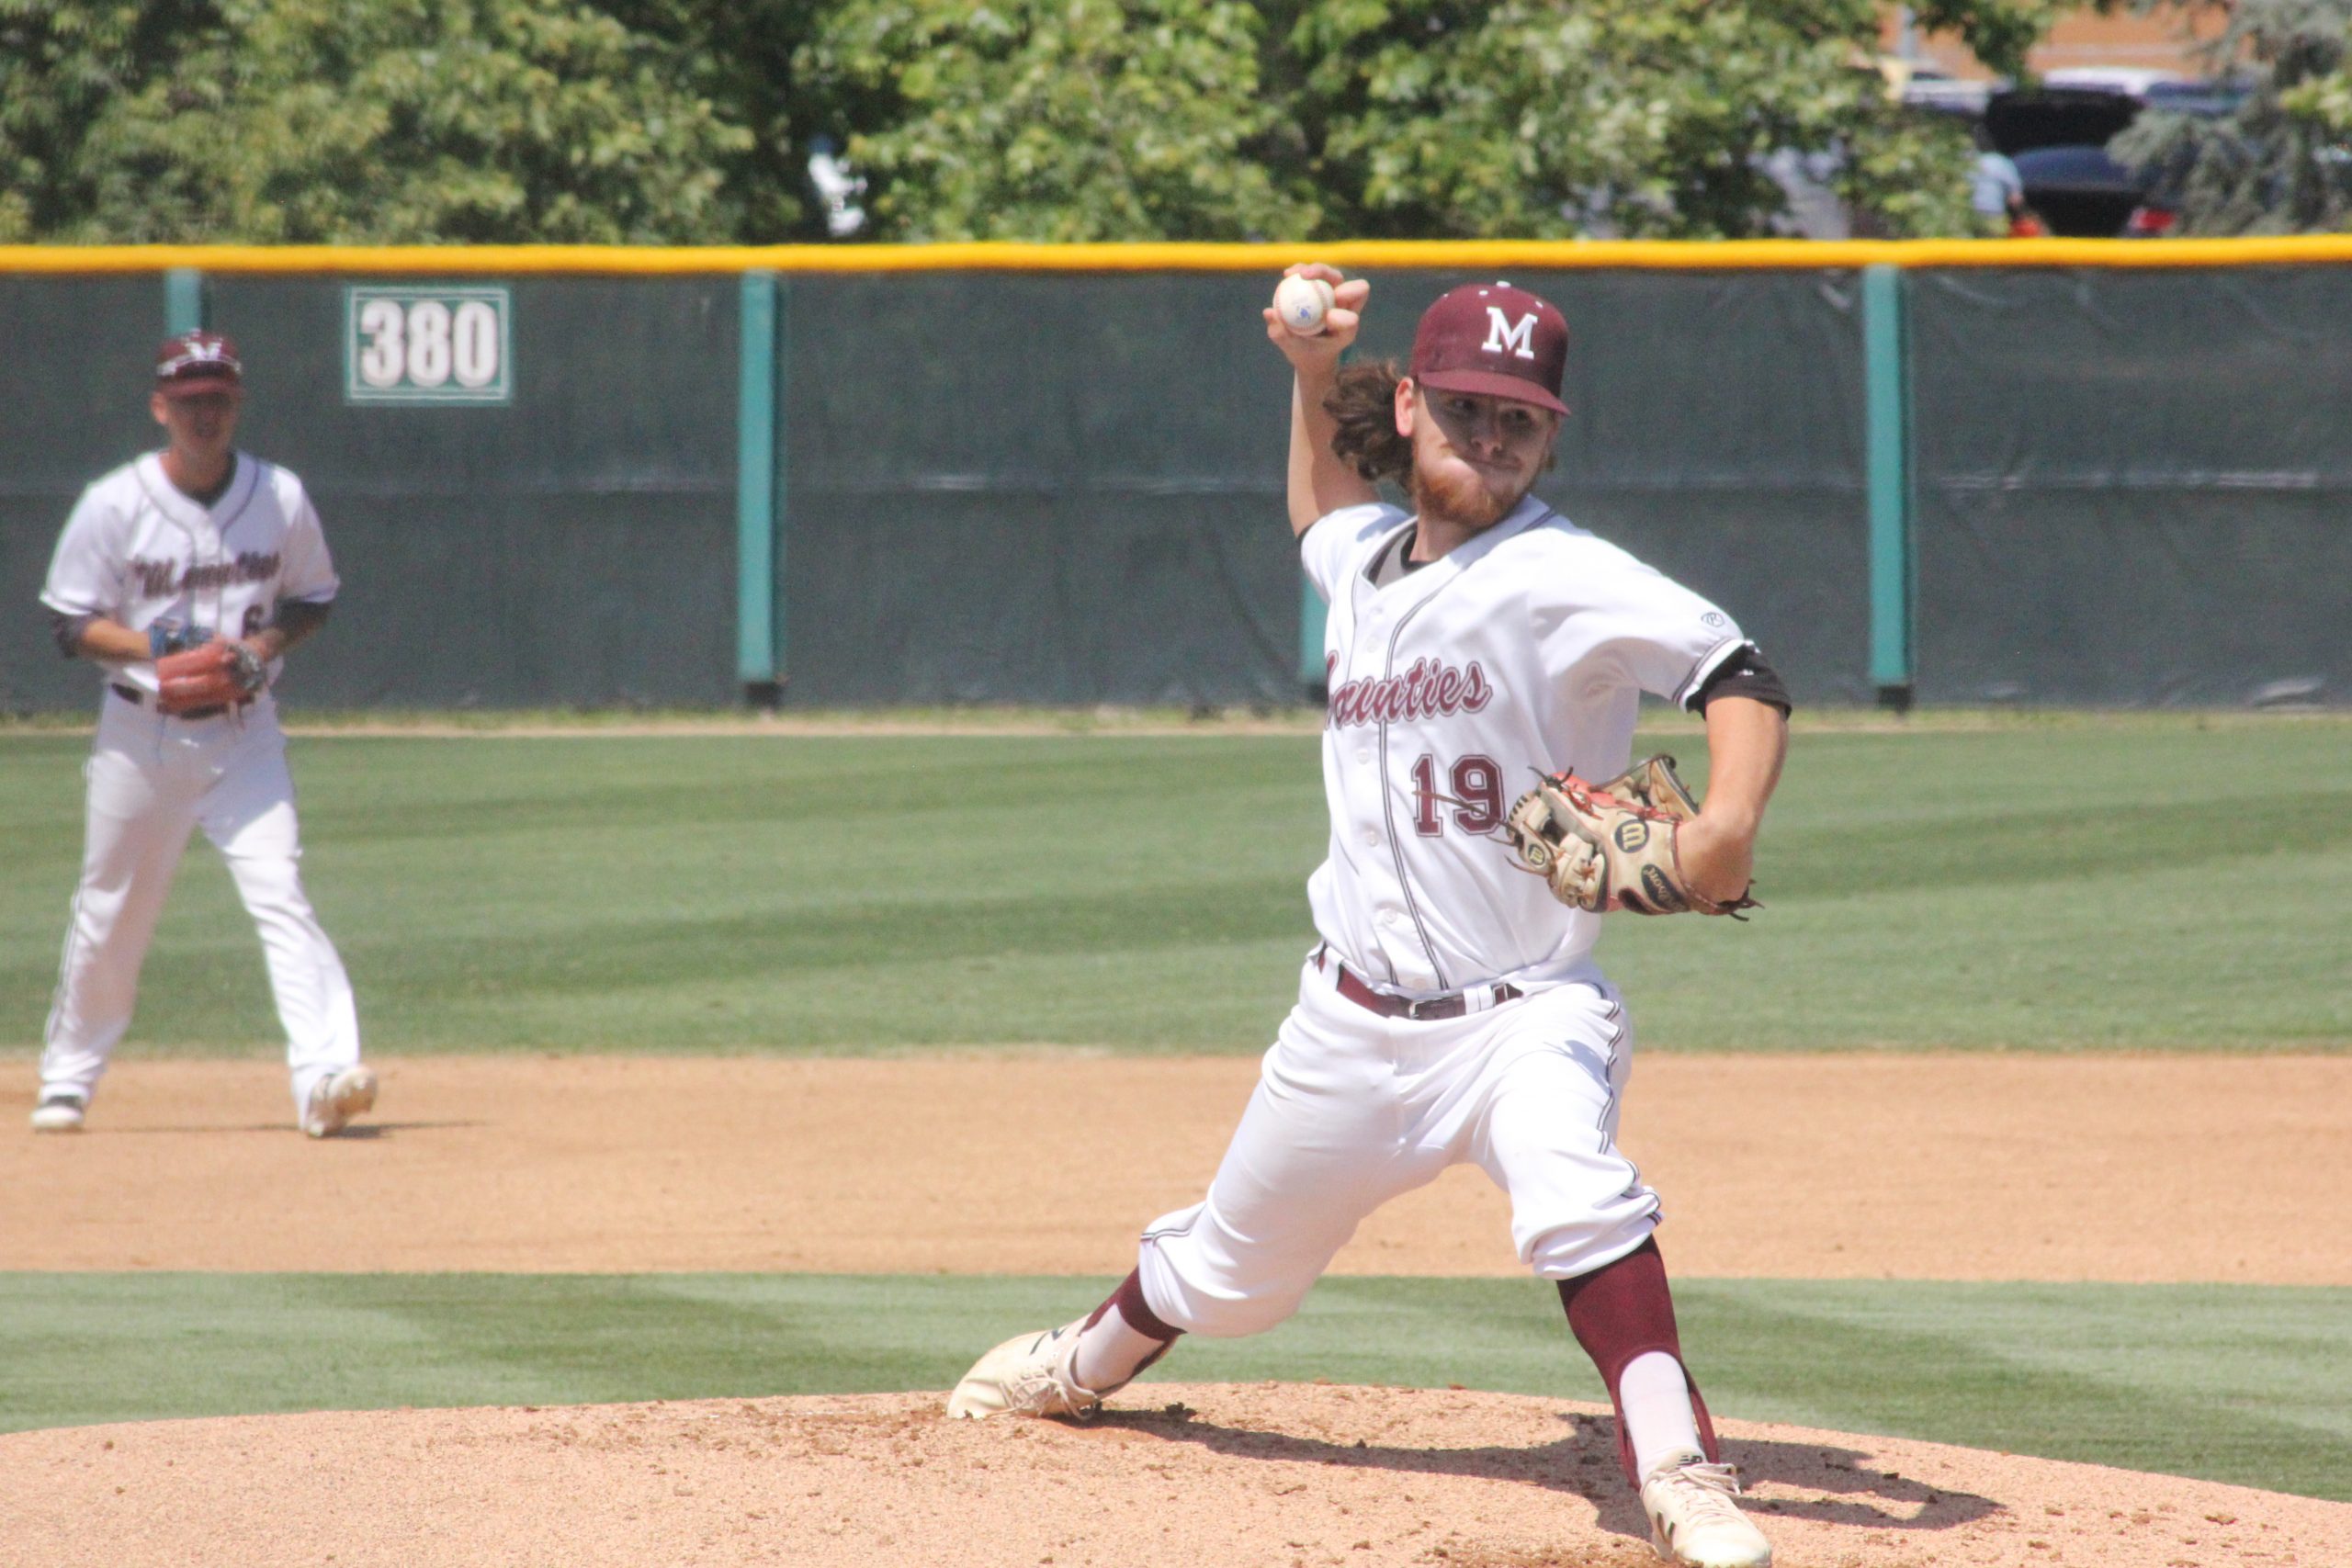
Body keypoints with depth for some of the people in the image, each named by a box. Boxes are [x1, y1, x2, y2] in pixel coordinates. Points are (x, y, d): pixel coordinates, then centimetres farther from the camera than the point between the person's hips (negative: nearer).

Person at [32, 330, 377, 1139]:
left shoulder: (281, 498, -2)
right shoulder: (113, 504, -7)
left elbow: (311, 599, 10)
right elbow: (71, 622, -3)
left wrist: (262, 648, -11)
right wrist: (155, 650, -19)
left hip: (242, 733, 0)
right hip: (139, 731, 0)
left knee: (278, 891, -16)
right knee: (109, 913, 10)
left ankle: (324, 1073, -26)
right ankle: (66, 1079, 28)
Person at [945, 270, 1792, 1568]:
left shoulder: (1559, 579, -16)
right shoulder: (1365, 559, 6)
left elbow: (1736, 673, -28)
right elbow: (1321, 504, 33)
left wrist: (1728, 819, -46)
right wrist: (1314, 375, 16)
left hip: (1523, 1012, -6)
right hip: (1353, 1021, 6)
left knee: (1577, 1196, -36)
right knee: (1228, 1273, 22)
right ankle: (1088, 1361, 53)